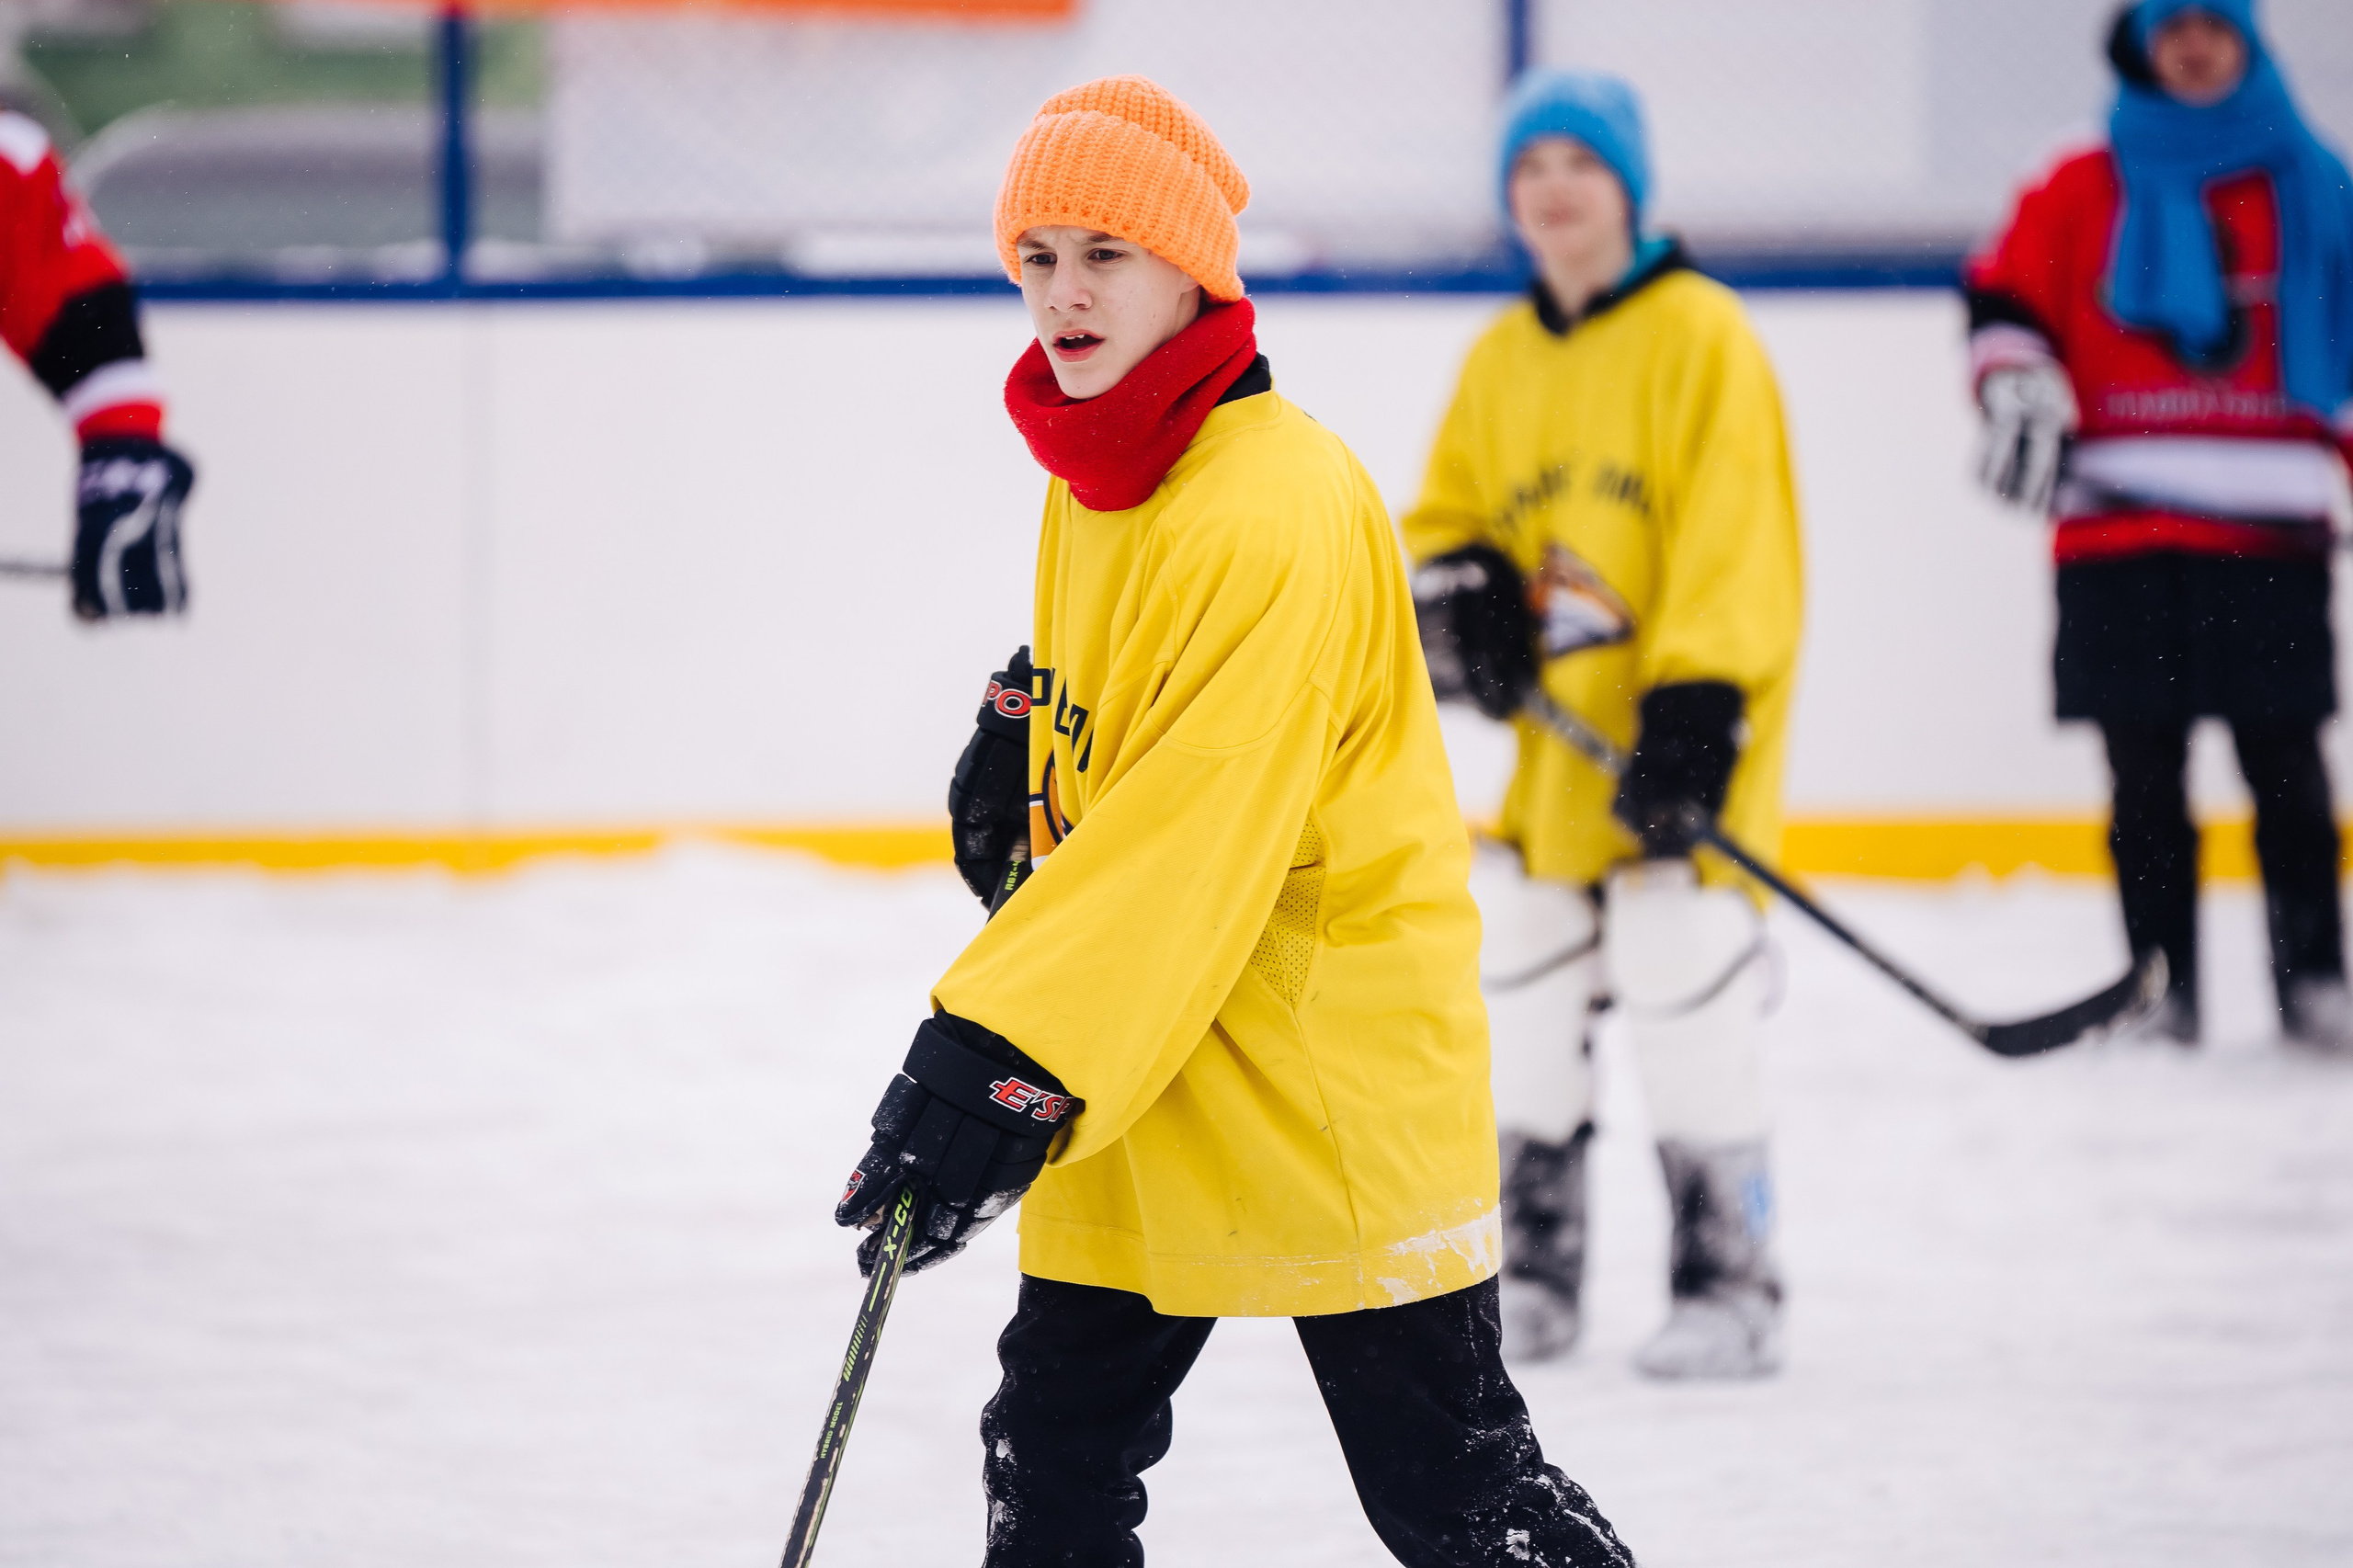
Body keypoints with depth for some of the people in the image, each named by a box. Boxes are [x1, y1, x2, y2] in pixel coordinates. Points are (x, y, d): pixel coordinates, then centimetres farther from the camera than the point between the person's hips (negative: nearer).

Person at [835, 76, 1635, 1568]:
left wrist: (1001, 1069, -33)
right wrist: (1027, 720, 14)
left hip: (1329, 1059, -9)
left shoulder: (1277, 509, -24)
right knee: (1055, 1447, 9)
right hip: (1134, 1046, 9)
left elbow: (1186, 842, -29)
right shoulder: (1097, 466, 6)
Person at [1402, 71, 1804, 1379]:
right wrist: (1462, 596, -3)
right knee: (1523, 1001, 9)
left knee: (1690, 1002, -10)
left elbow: (1735, 541, -14)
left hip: (1680, 735, -7)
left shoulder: (1702, 336, -8)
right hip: (1557, 740, 7)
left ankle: (1732, 1283, -2)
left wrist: (1695, 709, -22)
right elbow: (1447, 521, 21)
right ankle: (1535, 1273, 21)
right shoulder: (1500, 362, 12)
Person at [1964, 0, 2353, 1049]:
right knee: (2145, 772, 1)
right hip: (2118, 530, 0)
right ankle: (2161, 979, 6)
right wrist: (2017, 392, -12)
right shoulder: (2083, 192, 9)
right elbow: (2006, 295, 6)